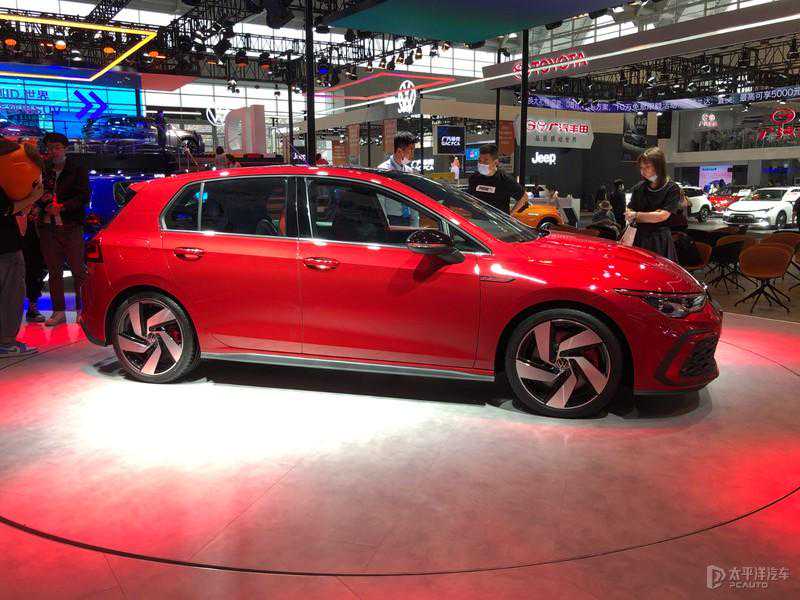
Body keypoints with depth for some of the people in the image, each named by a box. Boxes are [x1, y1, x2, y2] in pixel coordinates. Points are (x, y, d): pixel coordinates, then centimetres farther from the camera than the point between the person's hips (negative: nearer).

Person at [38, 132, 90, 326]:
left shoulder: (77, 169, 1)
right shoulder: (44, 171, 13)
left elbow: (84, 196, -7)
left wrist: (62, 207, -14)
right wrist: (42, 199, -1)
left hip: (71, 227, -4)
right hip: (48, 227, 5)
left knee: (78, 270, -4)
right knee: (54, 271, 7)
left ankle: (82, 309, 3)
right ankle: (59, 311, 14)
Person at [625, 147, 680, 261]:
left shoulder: (672, 188, -2)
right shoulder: (638, 188, 10)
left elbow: (663, 216, -11)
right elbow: (628, 216, 7)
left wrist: (636, 215, -4)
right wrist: (654, 216, -8)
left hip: (660, 241, -3)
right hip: (638, 239, 3)